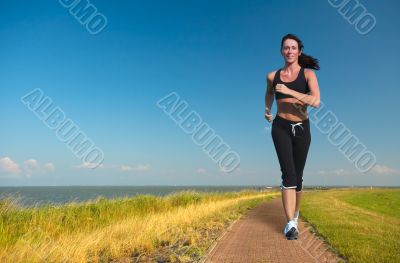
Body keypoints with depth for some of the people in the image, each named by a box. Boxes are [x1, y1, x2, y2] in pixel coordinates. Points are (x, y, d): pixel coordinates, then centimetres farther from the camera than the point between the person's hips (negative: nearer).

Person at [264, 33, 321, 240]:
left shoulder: (308, 74, -3)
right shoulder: (273, 76, 5)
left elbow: (316, 101, -19)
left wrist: (289, 91, -23)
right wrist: (267, 110, 22)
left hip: (301, 128, 0)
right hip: (281, 127, 0)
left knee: (297, 175, 10)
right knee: (288, 173, -15)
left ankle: (295, 213, 34)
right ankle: (291, 224, -13)